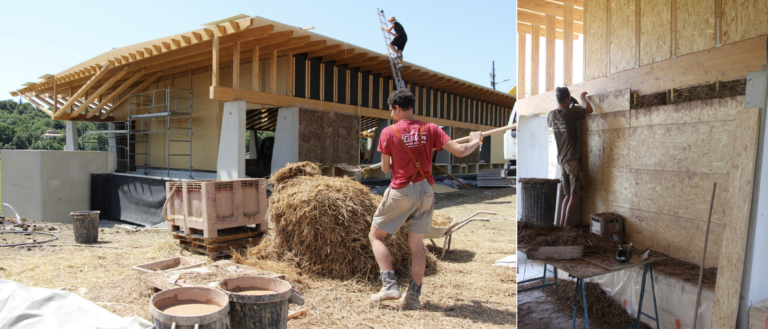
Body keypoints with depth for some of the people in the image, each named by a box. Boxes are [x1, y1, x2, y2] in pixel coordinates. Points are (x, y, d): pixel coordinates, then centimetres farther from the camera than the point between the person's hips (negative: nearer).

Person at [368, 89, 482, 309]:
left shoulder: (388, 132, -6)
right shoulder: (430, 130, -1)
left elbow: (385, 168, -1)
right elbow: (459, 151, -6)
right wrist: (475, 141, 14)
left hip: (401, 191, -3)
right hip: (425, 191, 3)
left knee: (375, 236, 12)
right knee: (417, 244, 12)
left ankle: (390, 285, 2)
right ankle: (413, 296, 14)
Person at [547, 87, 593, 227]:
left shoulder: (552, 115, 5)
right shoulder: (571, 113, -13)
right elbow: (589, 109, -3)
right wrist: (583, 98, 17)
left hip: (561, 161, 7)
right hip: (573, 160, -6)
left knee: (568, 195, 14)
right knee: (574, 196, 1)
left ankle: (561, 223, 13)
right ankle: (566, 225, 1)